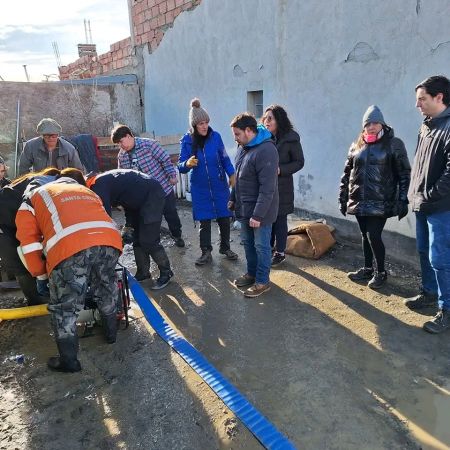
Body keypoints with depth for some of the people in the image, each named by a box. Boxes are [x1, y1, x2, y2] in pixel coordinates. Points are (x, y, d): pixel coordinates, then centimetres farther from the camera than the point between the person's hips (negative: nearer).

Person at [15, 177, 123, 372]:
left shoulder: (33, 198, 29)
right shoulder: (86, 191, 39)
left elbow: (29, 244, 21)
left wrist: (41, 276, 34)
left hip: (70, 249, -4)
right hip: (110, 241, 5)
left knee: (64, 307, 15)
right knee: (106, 289, 30)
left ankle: (69, 360, 25)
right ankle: (111, 332, 48)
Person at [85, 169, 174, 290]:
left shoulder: (97, 185, -16)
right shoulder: (104, 180, 14)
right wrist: (128, 226, 15)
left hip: (153, 196, -11)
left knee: (148, 241, -9)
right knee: (137, 239, 12)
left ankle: (166, 273, 6)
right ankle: (143, 273, 22)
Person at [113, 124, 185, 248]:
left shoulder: (148, 144, -16)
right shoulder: (121, 156, 1)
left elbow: (165, 159, -13)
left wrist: (172, 175, -13)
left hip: (163, 186, -4)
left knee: (171, 214, 9)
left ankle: (177, 236, 31)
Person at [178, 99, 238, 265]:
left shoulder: (215, 136, -6)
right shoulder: (187, 140, -6)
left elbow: (224, 158, 4)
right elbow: (180, 166, -5)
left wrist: (232, 174, -9)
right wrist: (187, 164, -28)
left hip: (219, 186, 0)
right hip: (200, 188, 0)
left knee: (224, 218, 7)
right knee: (204, 221, 6)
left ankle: (225, 247, 28)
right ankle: (206, 252, 20)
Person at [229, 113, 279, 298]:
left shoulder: (266, 150, -23)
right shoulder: (243, 147, 6)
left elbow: (267, 188, -26)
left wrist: (258, 214, -25)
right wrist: (233, 199, 18)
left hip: (260, 211, -8)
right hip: (244, 208, 9)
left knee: (261, 246, 6)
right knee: (247, 243, 19)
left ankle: (262, 281, 22)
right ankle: (251, 273, 38)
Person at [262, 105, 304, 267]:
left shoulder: (290, 138, -8)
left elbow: (299, 162, -5)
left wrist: (280, 170, -18)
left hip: (281, 186, -4)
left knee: (280, 220, 5)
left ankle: (280, 252, 19)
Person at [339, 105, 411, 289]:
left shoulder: (394, 144, -3)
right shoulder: (356, 145, 10)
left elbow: (404, 174, -4)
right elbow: (347, 173, 13)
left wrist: (402, 200, -9)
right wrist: (342, 198, 11)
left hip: (381, 202, -4)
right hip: (359, 201, 5)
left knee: (373, 236, -7)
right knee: (365, 236, 12)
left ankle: (380, 272, 14)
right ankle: (367, 269, 29)